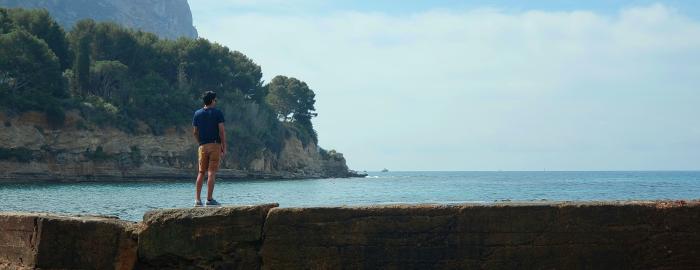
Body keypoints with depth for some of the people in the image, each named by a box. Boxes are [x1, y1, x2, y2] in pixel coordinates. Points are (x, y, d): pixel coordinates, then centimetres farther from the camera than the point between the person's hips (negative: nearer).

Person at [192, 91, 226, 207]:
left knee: (201, 172, 8)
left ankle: (197, 199, 4)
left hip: (203, 146, 4)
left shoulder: (197, 114, 9)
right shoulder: (217, 113, -3)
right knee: (212, 172, -5)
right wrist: (224, 147, -4)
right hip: (215, 145, -4)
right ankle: (209, 199, -8)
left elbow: (195, 132, 10)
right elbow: (221, 131, -8)